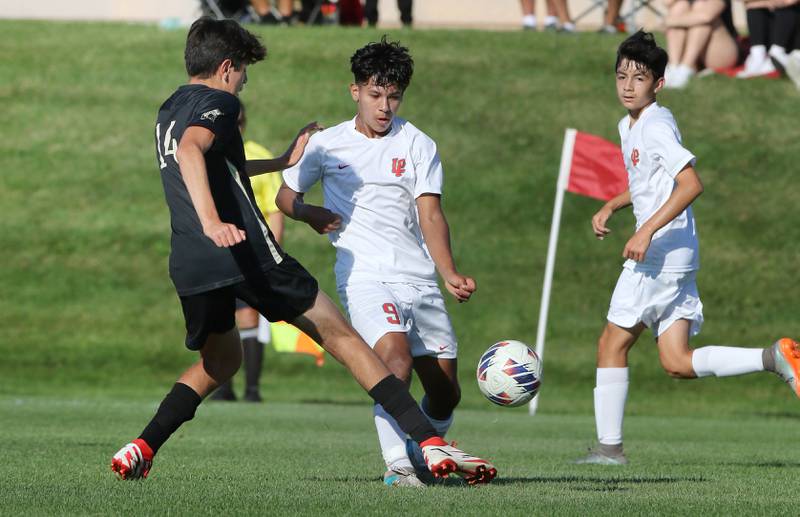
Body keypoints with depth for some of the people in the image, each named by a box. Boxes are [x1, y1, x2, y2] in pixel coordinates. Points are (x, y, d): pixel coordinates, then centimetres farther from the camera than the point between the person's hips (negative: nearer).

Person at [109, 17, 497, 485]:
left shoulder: (169, 111, 24)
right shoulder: (217, 102, -3)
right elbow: (190, 150, -26)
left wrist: (281, 162, 50)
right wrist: (211, 221, -39)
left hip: (189, 266, 8)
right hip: (245, 251, -8)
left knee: (219, 361, 28)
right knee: (340, 335, 0)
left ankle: (141, 449, 9)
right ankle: (430, 442, -5)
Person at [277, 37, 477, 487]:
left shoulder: (418, 145, 7)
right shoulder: (326, 145, 8)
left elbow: (430, 215, -1)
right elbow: (286, 195, 20)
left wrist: (450, 273, -17)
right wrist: (311, 213, -4)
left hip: (419, 279, 3)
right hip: (363, 276, -3)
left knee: (446, 393, 4)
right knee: (397, 360, -29)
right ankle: (398, 466, -23)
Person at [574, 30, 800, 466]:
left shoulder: (656, 126, -13)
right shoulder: (629, 126, 17)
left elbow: (691, 184, -23)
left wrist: (647, 231, -27)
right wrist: (610, 207, 17)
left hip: (661, 251, -10)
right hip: (675, 257, 10)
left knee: (612, 345, -2)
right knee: (677, 362, 4)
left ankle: (608, 445, 2)